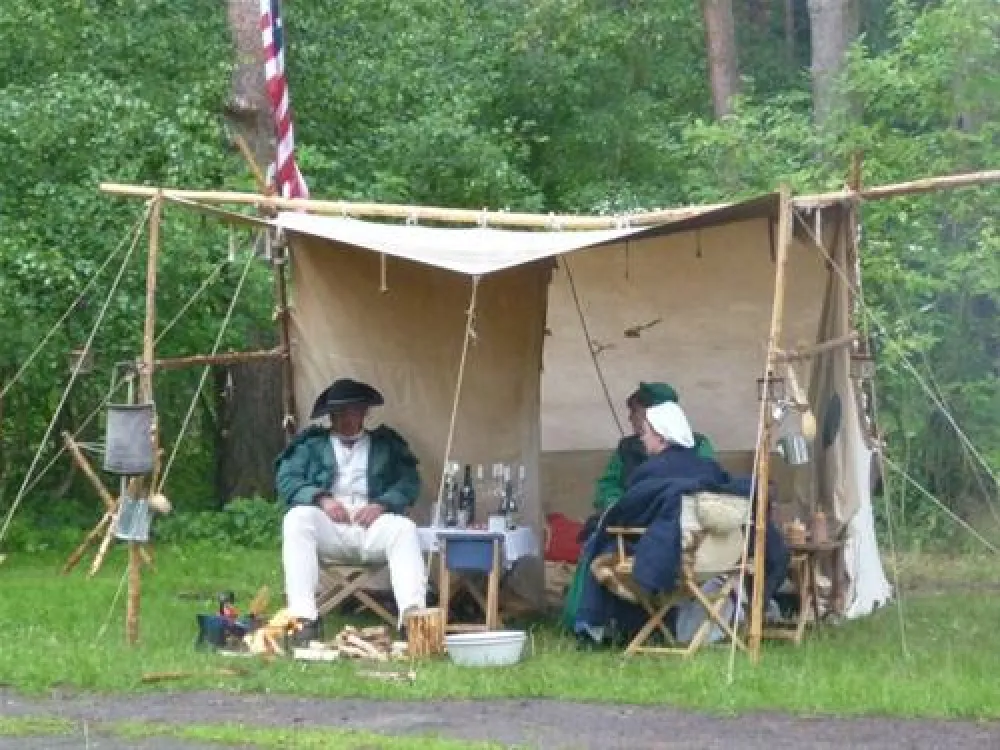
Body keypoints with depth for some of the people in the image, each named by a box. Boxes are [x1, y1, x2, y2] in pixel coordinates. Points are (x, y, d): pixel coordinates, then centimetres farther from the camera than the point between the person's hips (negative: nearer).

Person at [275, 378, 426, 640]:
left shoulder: (386, 445, 24)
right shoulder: (311, 445, 24)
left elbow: (409, 483, 11)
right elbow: (286, 479, 8)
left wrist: (382, 505, -10)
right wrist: (321, 499, -10)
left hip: (372, 522, 0)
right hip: (328, 525, 0)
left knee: (404, 529, -32)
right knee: (296, 519, -32)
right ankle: (303, 616, -42)